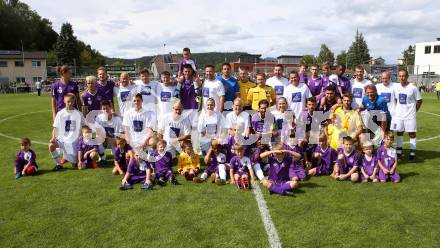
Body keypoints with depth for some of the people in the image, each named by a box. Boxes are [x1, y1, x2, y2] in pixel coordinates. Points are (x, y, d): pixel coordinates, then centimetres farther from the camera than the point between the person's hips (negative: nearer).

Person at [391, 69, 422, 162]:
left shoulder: (413, 88, -13)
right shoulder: (396, 87, -1)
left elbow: (419, 101, -4)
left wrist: (414, 111, -1)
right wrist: (397, 109, 6)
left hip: (410, 115, -4)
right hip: (399, 115, 4)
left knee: (412, 133, 4)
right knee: (399, 133, 12)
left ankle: (412, 154, 12)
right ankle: (399, 152, 22)